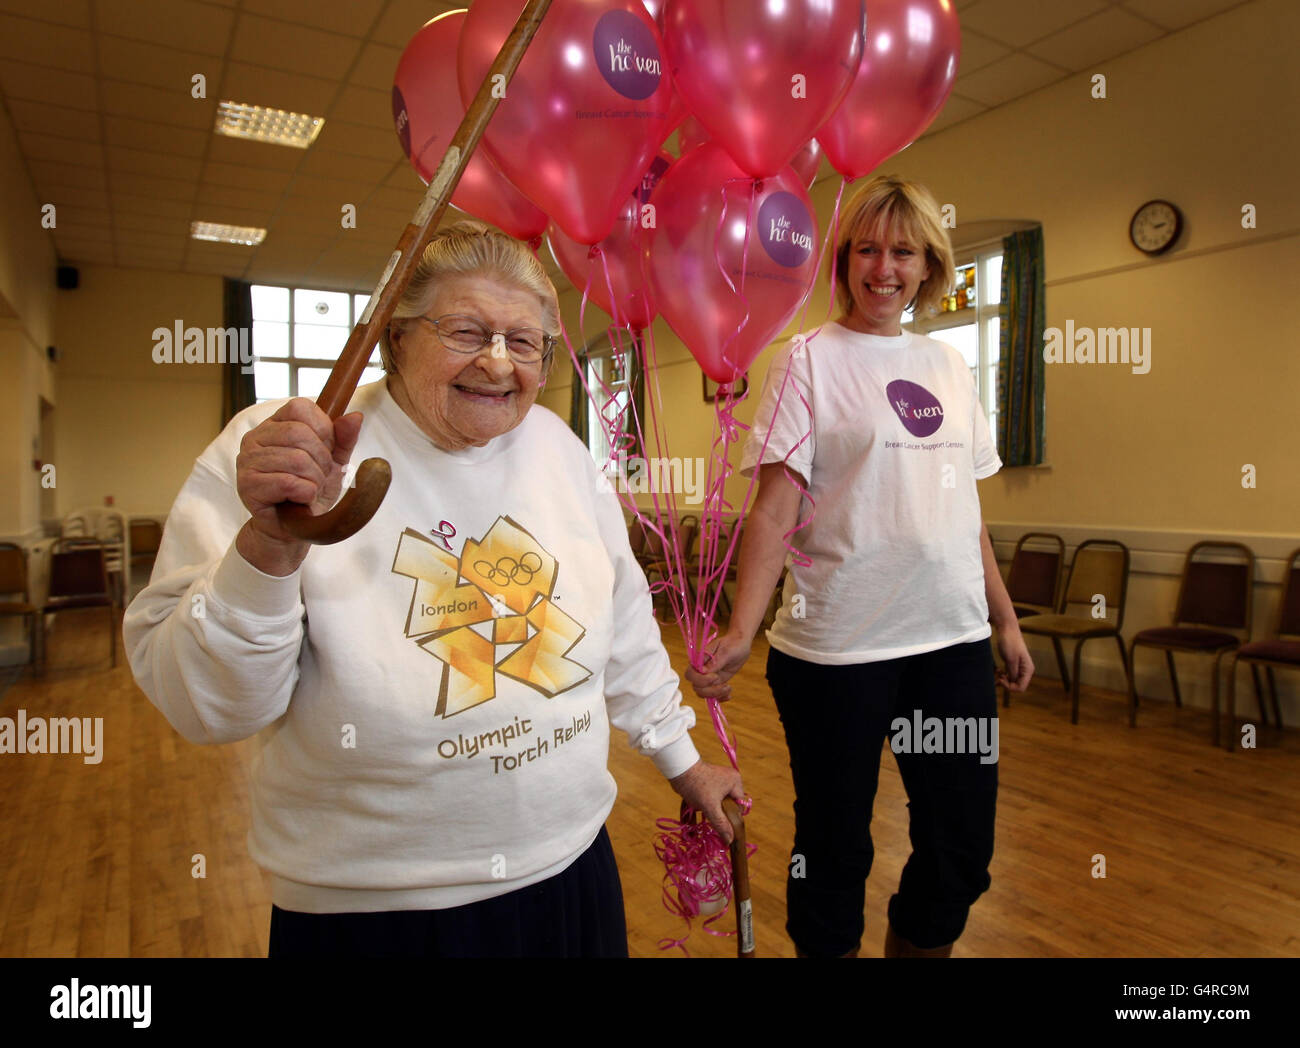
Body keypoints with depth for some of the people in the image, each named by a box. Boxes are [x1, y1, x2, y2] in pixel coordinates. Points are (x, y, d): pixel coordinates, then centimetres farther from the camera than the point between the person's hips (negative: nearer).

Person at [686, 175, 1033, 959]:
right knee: (835, 851, 8)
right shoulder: (810, 360, -3)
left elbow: (967, 510, 17)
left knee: (963, 849, 13)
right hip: (839, 646, -5)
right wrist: (741, 633, -21)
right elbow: (775, 507, -11)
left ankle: (919, 946, 38)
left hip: (954, 638, 5)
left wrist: (1006, 621, 16)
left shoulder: (949, 366, 13)